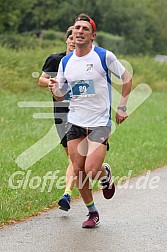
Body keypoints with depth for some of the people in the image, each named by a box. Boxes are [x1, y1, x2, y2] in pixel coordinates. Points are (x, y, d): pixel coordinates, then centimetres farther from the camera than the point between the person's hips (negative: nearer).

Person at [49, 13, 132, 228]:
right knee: (78, 171, 2)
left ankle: (106, 174, 21)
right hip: (75, 122, 4)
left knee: (92, 172, -16)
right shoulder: (65, 62, 4)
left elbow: (126, 78, 4)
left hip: (100, 123, -4)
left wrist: (122, 107, 0)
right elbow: (60, 95, 11)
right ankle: (92, 212, 20)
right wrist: (54, 89, -12)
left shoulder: (105, 56, -9)